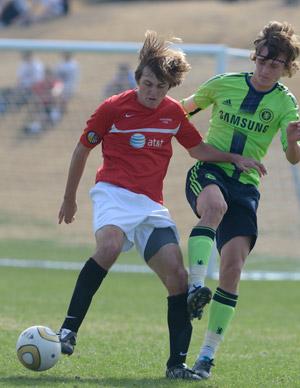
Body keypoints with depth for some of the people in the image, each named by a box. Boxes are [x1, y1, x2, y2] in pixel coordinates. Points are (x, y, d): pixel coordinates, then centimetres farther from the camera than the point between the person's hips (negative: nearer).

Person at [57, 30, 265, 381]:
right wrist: (69, 199, 18)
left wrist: (235, 158, 14)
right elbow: (82, 150, 11)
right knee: (109, 245, -36)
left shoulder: (174, 112, 11)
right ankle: (69, 329, -33)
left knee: (177, 276, -10)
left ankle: (177, 364, -3)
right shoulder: (113, 108, -1)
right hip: (114, 192, -5)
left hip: (151, 204, 5)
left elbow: (197, 148, 28)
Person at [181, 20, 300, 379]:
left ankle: (208, 353, -4)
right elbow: (188, 107, 21)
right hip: (207, 173, -1)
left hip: (245, 186, 1)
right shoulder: (224, 84, 1)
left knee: (233, 267, -11)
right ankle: (195, 287, -48)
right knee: (215, 205, -39)